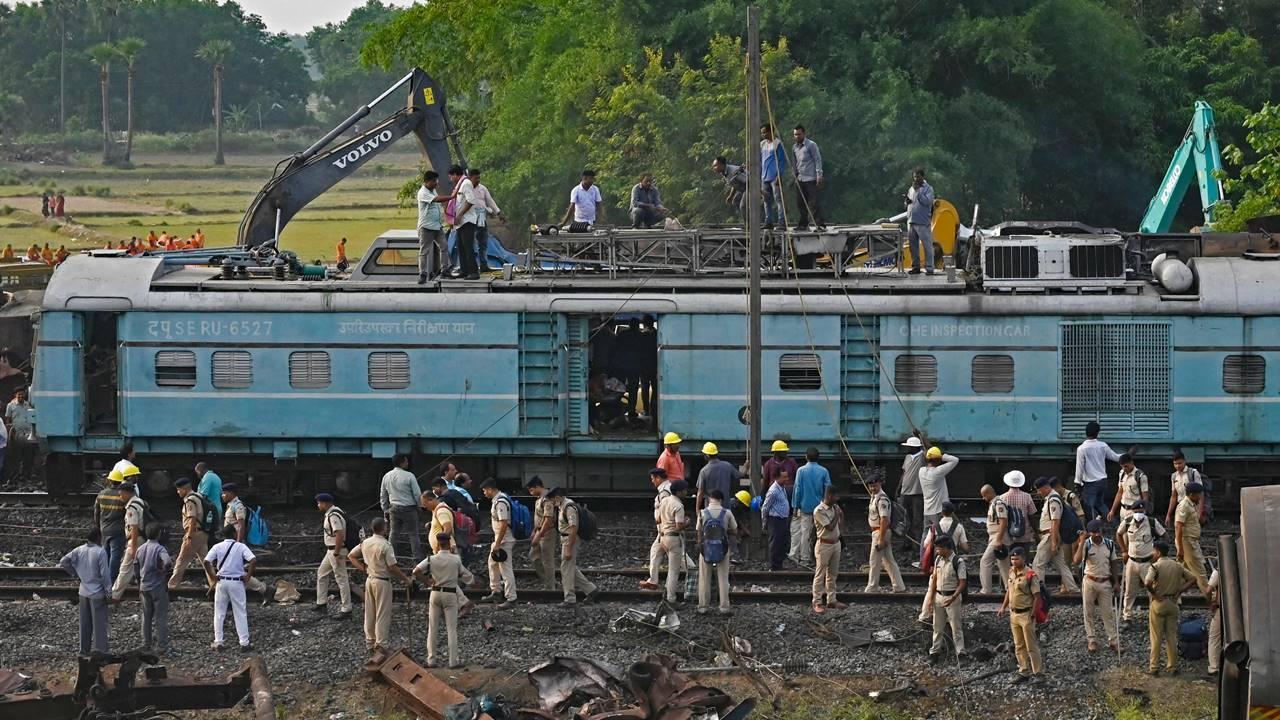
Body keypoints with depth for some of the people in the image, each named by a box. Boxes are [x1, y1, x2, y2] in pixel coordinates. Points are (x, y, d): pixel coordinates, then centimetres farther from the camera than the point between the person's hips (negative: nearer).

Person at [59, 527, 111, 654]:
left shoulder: (79, 550, 0)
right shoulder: (100, 552, -16)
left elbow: (63, 562, 0)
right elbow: (104, 573, -16)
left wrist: (75, 574, 9)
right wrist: (109, 590, -6)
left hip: (84, 592, 6)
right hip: (97, 593, -6)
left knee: (85, 623, 14)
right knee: (99, 623, 0)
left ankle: (84, 650, 20)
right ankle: (99, 649, -1)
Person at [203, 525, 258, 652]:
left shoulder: (217, 547, -1)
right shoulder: (241, 547, -6)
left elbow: (206, 562, -12)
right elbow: (253, 560, -18)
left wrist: (212, 576, -2)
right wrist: (248, 576, -7)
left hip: (221, 581, 1)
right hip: (237, 582, -1)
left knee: (219, 613, 11)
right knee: (240, 613, 5)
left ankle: (218, 642, 10)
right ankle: (244, 642, 4)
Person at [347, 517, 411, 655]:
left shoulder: (365, 543, 2)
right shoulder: (385, 545, -19)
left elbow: (351, 556, 11)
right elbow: (392, 567, -19)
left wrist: (363, 569, 10)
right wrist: (405, 579, -7)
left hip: (369, 580, 7)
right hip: (382, 581, -7)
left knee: (369, 613, 13)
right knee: (383, 614, 0)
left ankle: (370, 643, 20)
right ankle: (381, 644, 1)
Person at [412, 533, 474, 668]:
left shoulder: (432, 559, -5)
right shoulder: (456, 560, -6)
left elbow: (416, 572, -13)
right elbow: (467, 577, -3)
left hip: (435, 593, 1)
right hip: (450, 595, -1)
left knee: (432, 629, 9)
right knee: (451, 629, 3)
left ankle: (431, 660, 9)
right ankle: (453, 661, 0)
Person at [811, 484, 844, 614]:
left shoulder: (834, 508, 8)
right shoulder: (819, 511, -17)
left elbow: (840, 526, 13)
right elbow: (830, 527, -21)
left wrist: (841, 514, -1)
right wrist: (837, 514, -11)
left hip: (836, 543, 8)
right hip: (824, 545, -8)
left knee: (833, 574, 13)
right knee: (820, 575, -2)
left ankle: (831, 600, 21)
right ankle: (817, 603, 1)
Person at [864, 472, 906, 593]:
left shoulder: (882, 499, -20)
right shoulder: (874, 497, 11)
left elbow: (884, 520, -24)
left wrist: (881, 539, -25)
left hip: (880, 532, -10)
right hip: (876, 532, 10)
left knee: (874, 561, -2)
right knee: (889, 561, 12)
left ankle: (871, 588, 6)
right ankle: (899, 587, 16)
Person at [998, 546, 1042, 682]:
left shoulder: (1030, 575, -17)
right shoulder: (1011, 573, 7)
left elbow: (1037, 596, -16)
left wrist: (1032, 615, -18)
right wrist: (1003, 607, 12)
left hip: (1026, 614, -8)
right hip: (1014, 614, 8)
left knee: (1031, 646, -3)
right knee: (1019, 646, 13)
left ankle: (1038, 672, 5)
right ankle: (1024, 672, 21)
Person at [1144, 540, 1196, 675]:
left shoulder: (1155, 566, -12)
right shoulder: (1178, 566, 4)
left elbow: (1147, 583, -28)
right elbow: (1192, 579, 5)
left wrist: (1154, 594, -13)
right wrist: (1179, 591, 3)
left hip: (1158, 603, -5)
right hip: (1173, 603, 5)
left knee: (1156, 637, 2)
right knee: (1172, 636, 11)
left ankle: (1154, 667, 5)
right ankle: (1172, 666, 13)